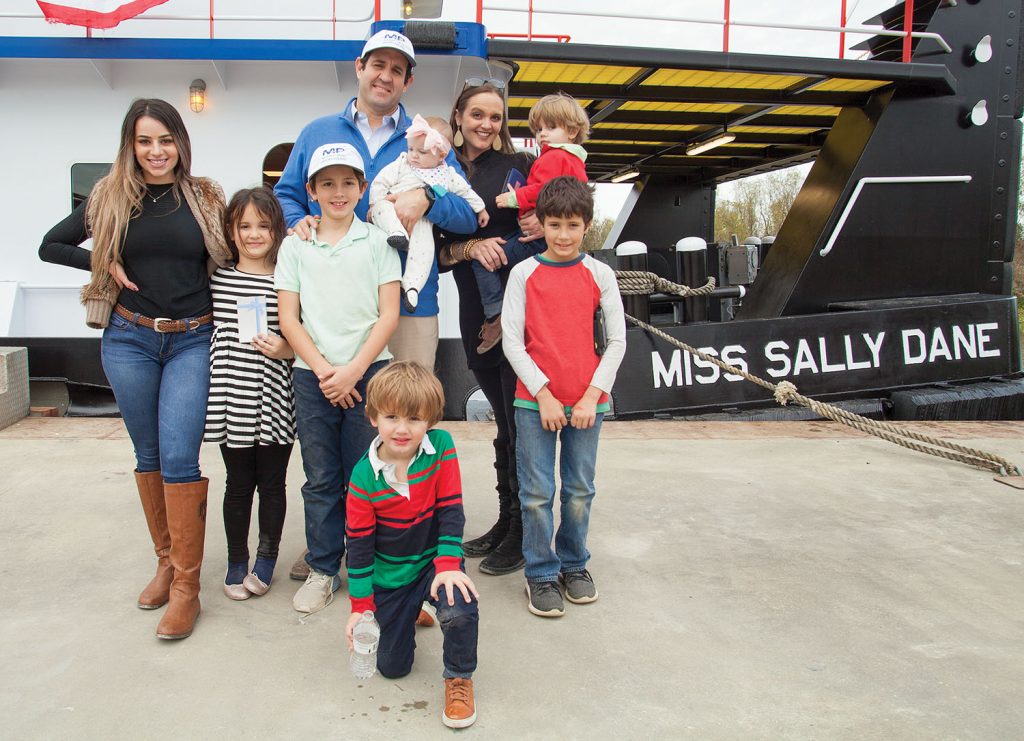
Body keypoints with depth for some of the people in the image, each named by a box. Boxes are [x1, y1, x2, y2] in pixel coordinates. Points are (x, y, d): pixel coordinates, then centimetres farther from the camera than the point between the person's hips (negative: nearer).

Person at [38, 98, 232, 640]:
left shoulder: (205, 198, 4)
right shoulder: (110, 198, 5)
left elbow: (229, 259, 9)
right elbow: (50, 246, 12)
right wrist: (106, 264, -1)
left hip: (192, 341, -2)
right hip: (129, 338, 2)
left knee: (179, 457, -9)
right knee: (149, 455, 10)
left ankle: (186, 588, -2)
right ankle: (166, 561, 27)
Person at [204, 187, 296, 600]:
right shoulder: (217, 279, 4)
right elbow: (206, 330, 9)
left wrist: (285, 348, -14)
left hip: (275, 402, -1)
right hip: (232, 403, 1)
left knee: (272, 483, 10)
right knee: (238, 484, 11)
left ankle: (267, 559, 28)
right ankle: (236, 562, 27)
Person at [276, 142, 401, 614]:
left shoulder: (377, 241, 4)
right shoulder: (295, 245, 7)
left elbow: (388, 315, -2)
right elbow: (289, 318, 4)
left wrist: (353, 369, -10)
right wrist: (323, 369, -8)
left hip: (368, 372, -1)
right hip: (312, 376, 1)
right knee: (320, 479, 7)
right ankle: (322, 569, 19)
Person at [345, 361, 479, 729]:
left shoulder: (441, 446, -16)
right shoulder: (364, 476, -16)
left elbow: (451, 510, -13)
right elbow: (359, 543, -9)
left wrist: (449, 564, -23)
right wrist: (360, 605, -8)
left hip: (435, 560, -1)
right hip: (390, 575, 1)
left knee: (459, 610, -33)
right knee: (392, 667, 9)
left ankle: (459, 678, -1)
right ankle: (407, 616, 42)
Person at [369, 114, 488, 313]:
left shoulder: (447, 175, 13)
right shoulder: (401, 164, 10)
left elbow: (465, 191, 24)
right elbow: (380, 183, 6)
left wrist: (480, 208, 26)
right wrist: (378, 205, -3)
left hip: (420, 223, 0)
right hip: (393, 215, 0)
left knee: (424, 245, -27)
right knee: (381, 208, -31)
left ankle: (411, 286, -27)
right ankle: (396, 231, -51)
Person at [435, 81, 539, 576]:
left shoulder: (520, 166, 1)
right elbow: (436, 249, 6)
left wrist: (542, 229, -19)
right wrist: (470, 246, -12)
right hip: (475, 312, 4)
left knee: (522, 418, -2)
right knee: (504, 418, 14)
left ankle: (523, 533, 11)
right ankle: (505, 520, 27)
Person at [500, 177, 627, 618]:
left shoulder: (599, 275, 3)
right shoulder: (524, 273, 0)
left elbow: (616, 341, 3)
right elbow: (512, 341, -4)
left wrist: (593, 395, -6)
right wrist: (544, 394, -10)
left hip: (587, 403, 1)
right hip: (535, 401, -1)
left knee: (580, 491, 11)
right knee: (536, 493, 2)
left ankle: (574, 565, 30)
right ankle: (541, 574, 18)